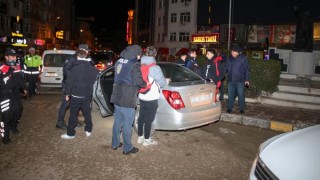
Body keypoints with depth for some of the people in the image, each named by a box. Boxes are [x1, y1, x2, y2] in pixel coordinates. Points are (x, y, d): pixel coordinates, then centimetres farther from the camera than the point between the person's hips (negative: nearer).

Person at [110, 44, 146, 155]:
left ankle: (115, 144, 30)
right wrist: (145, 84, 3)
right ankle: (127, 148, 14)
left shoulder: (119, 61, 10)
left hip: (117, 96, 8)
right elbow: (138, 82, -16)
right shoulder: (134, 64, -14)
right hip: (127, 99, -8)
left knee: (117, 121, 18)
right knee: (127, 124, 3)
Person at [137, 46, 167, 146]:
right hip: (151, 98, -6)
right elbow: (162, 84, -10)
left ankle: (140, 137, 30)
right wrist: (166, 81, 11)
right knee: (149, 119, 5)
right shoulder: (155, 68, -17)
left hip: (141, 97, 6)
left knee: (141, 117, 17)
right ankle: (147, 140, 16)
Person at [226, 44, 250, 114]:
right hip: (230, 80, 4)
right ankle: (230, 108, 20)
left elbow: (247, 69, -1)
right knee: (230, 95, 8)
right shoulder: (230, 59, 8)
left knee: (241, 95, 2)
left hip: (240, 80, -3)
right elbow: (226, 68, 16)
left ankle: (242, 109, 15)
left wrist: (247, 79, -5)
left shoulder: (243, 58, -3)